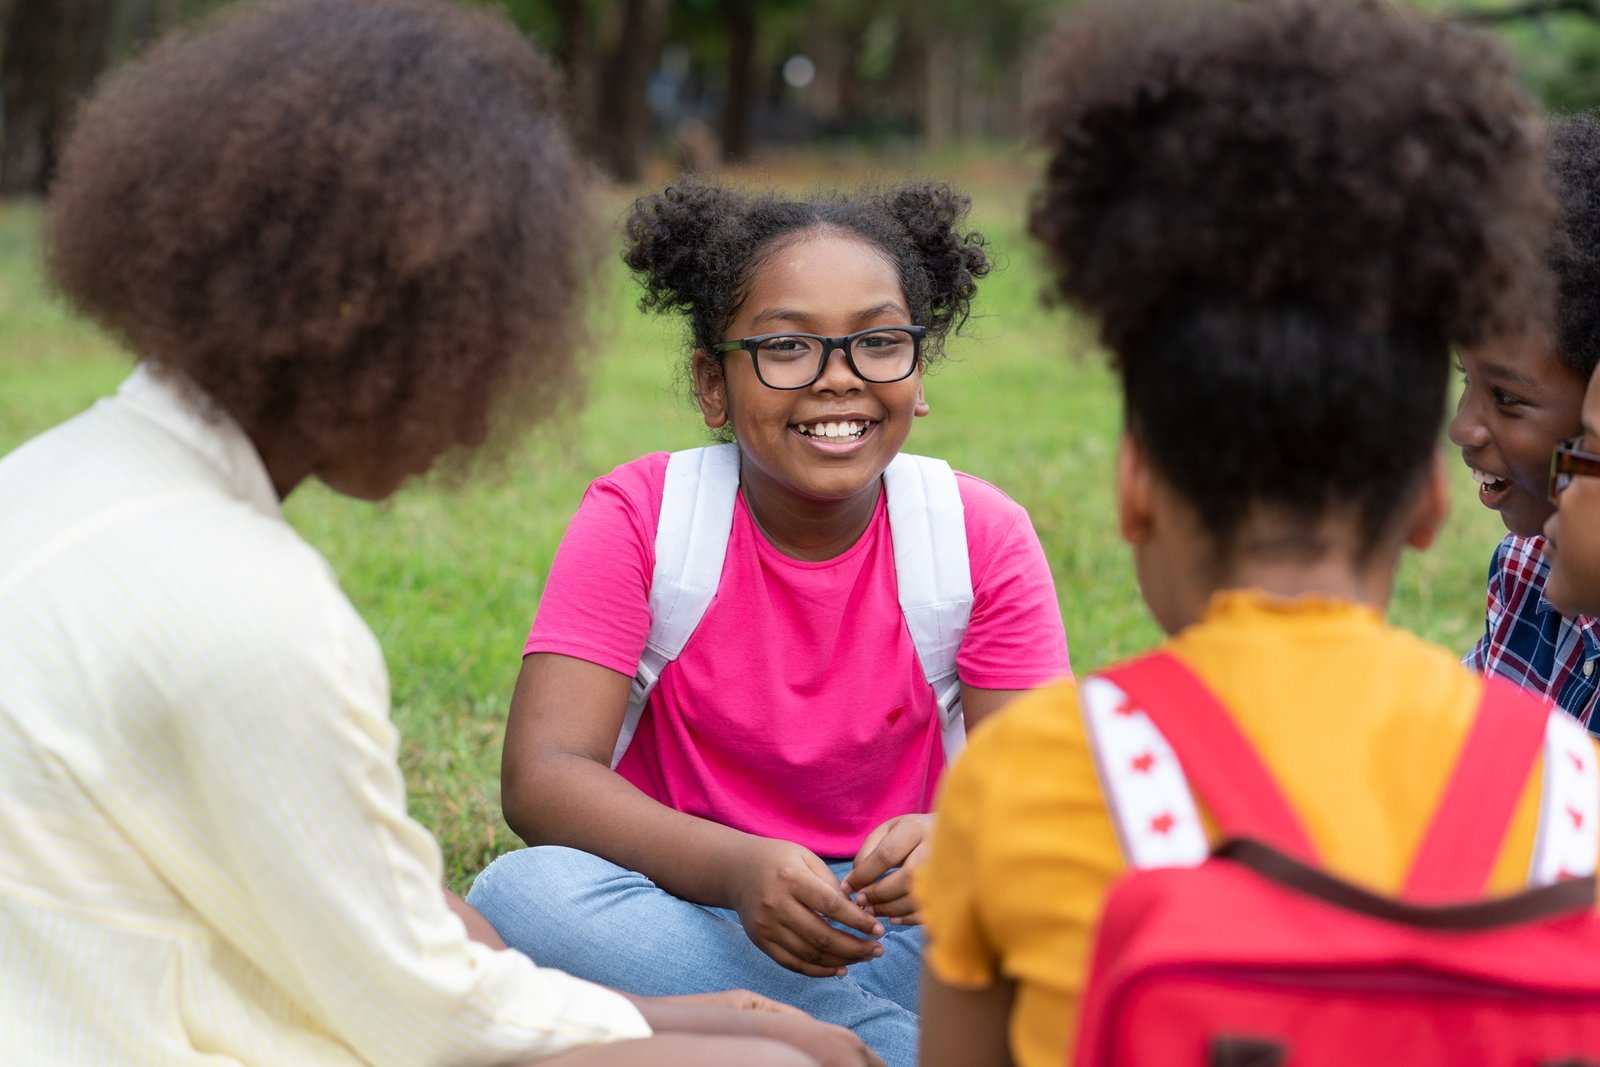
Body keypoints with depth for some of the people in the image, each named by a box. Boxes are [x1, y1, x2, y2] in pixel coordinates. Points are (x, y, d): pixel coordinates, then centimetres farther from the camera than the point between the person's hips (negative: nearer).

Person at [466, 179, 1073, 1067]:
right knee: (525, 894, -33)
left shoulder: (982, 535, -3)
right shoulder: (637, 517, -7)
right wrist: (739, 869, -36)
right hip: (686, 909, 0)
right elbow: (539, 776, -18)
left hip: (894, 927, 0)